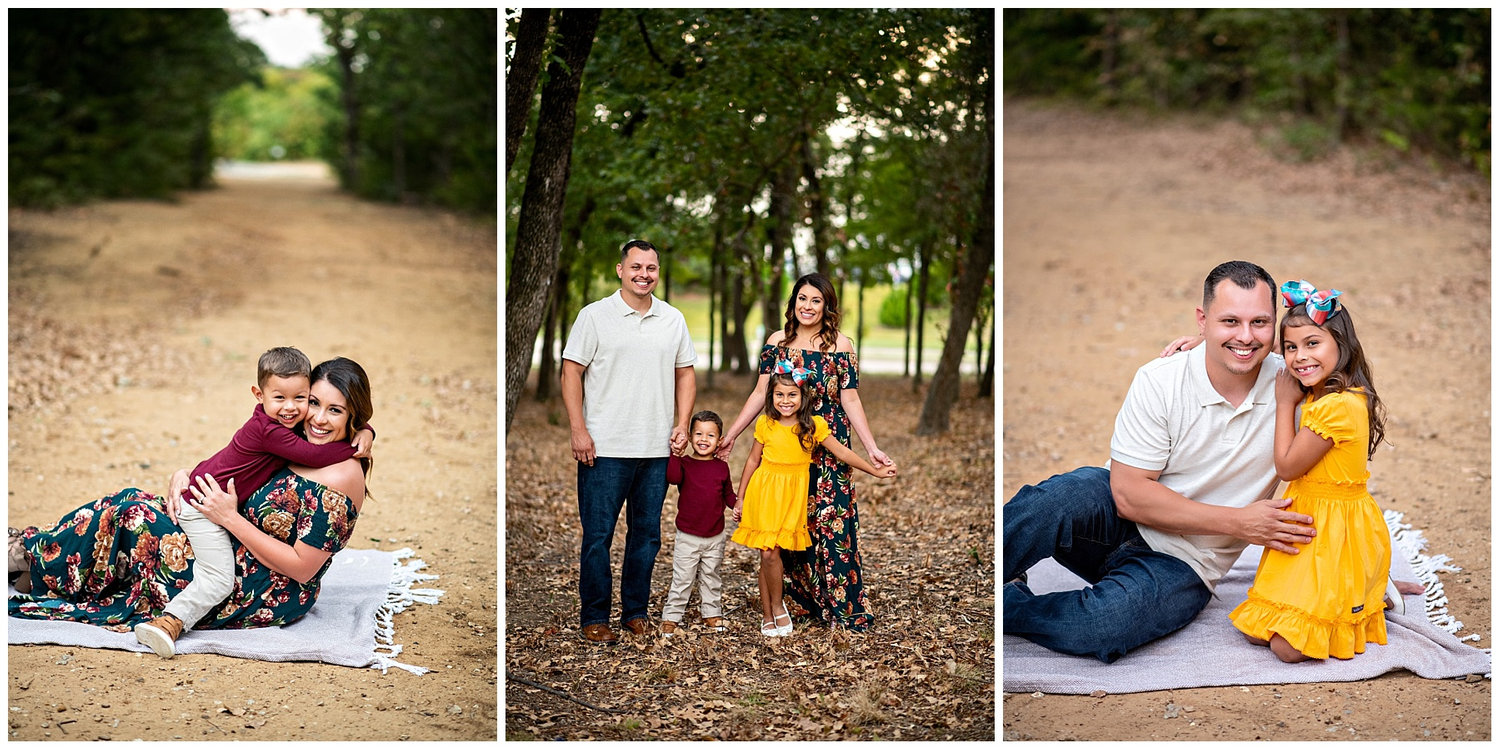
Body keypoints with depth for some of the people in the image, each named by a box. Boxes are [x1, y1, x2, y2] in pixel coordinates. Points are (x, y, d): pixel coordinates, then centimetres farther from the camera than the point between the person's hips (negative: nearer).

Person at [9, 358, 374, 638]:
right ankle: (29, 549, 23)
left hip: (261, 597, -9)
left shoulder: (340, 478, -23)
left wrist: (230, 518, -21)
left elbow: (302, 568, -24)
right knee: (132, 500, 8)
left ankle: (29, 556, 13)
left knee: (134, 514, -8)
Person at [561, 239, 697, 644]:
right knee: (597, 535, 0)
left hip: (657, 449, 4)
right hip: (604, 448, -4)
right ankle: (594, 617, 11)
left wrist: (682, 424, 4)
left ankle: (635, 611, 23)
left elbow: (685, 373, 15)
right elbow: (571, 372, -3)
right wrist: (578, 430, -11)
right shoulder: (595, 316, -2)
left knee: (647, 534, 11)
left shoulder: (673, 319, 10)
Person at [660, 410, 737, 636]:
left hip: (715, 537, 3)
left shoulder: (721, 467, 2)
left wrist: (737, 505, -10)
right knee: (682, 579, 0)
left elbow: (728, 494, 8)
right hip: (688, 536, -3)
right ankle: (670, 617, 8)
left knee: (711, 578, 16)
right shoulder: (684, 463, -6)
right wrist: (676, 453, -32)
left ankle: (712, 614, 27)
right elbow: (673, 478, -27)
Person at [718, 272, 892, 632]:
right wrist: (730, 435, 7)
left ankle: (841, 607, 2)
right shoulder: (777, 341, 5)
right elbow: (760, 394, 9)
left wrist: (872, 449, -8)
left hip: (828, 452, -3)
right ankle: (803, 599, 17)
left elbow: (851, 401, -2)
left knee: (830, 527, -5)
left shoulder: (840, 345, -2)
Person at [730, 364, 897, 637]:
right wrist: (741, 498, 11)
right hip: (763, 491, 1)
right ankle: (769, 613, 14)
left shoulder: (814, 425, -3)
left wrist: (876, 471, 7)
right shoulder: (765, 424, -1)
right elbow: (753, 460, 7)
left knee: (771, 552, -11)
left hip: (792, 495, -1)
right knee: (767, 554, 0)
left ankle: (775, 607, 10)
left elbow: (842, 453, 4)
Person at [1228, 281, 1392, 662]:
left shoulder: (1337, 406, -23)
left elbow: (1287, 466, -14)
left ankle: (1375, 599, 10)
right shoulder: (1316, 394, 5)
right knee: (1255, 631, 4)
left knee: (1288, 648, -11)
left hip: (1336, 533, -9)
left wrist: (1285, 403, -8)